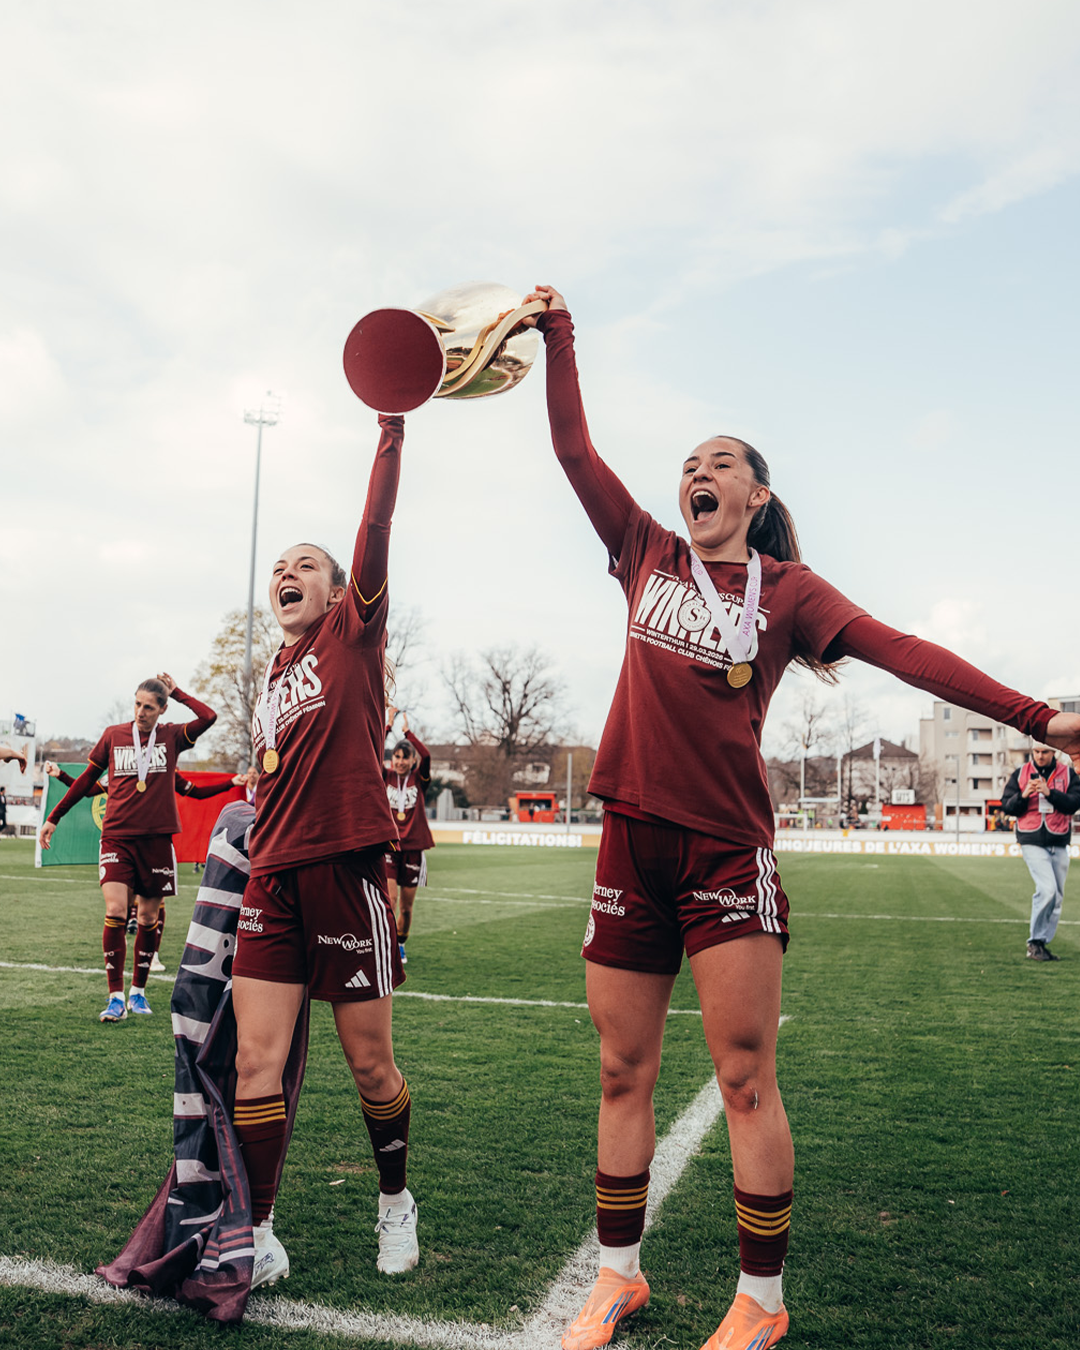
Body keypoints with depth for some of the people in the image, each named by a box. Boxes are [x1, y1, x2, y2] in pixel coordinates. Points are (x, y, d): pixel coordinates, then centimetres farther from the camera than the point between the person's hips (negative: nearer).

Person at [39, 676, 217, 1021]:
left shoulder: (172, 736, 3)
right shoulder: (113, 736, 7)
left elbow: (209, 717, -15)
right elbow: (87, 780, 17)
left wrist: (177, 692, -3)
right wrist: (54, 817, 20)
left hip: (157, 838, 0)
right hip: (117, 837, 0)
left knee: (148, 918, 7)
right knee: (115, 912, -12)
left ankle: (138, 991, 23)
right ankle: (116, 998, -3)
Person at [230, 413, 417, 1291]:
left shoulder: (355, 631, 2)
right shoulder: (273, 673, 18)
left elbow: (376, 530, -11)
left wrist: (391, 432, -17)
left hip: (346, 868, -5)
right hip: (273, 876, 5)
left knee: (370, 1062, 5)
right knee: (256, 1060, -1)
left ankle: (397, 1203, 28)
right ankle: (258, 1239, 10)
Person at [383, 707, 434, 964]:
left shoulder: (419, 780, 2)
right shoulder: (385, 777, 2)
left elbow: (426, 755, -17)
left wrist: (407, 730, -12)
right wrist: (388, 726, -15)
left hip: (413, 848, 1)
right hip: (388, 846, -1)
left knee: (406, 906, 9)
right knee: (390, 898, -16)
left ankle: (401, 944, 30)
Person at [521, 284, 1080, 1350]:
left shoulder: (786, 590, 3)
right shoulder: (649, 558, 10)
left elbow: (898, 650, -8)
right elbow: (574, 451, 9)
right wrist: (558, 338, 8)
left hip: (727, 845, -3)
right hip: (633, 838, 3)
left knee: (746, 1079, 0)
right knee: (622, 1074, 10)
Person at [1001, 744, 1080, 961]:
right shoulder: (1020, 773, 4)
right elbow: (1006, 806, 3)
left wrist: (1049, 792, -20)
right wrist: (1023, 795, -15)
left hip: (1059, 844, 3)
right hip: (1032, 843, -3)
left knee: (1056, 897, 8)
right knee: (1047, 889, -18)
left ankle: (1041, 943, 20)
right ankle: (1035, 941, -5)